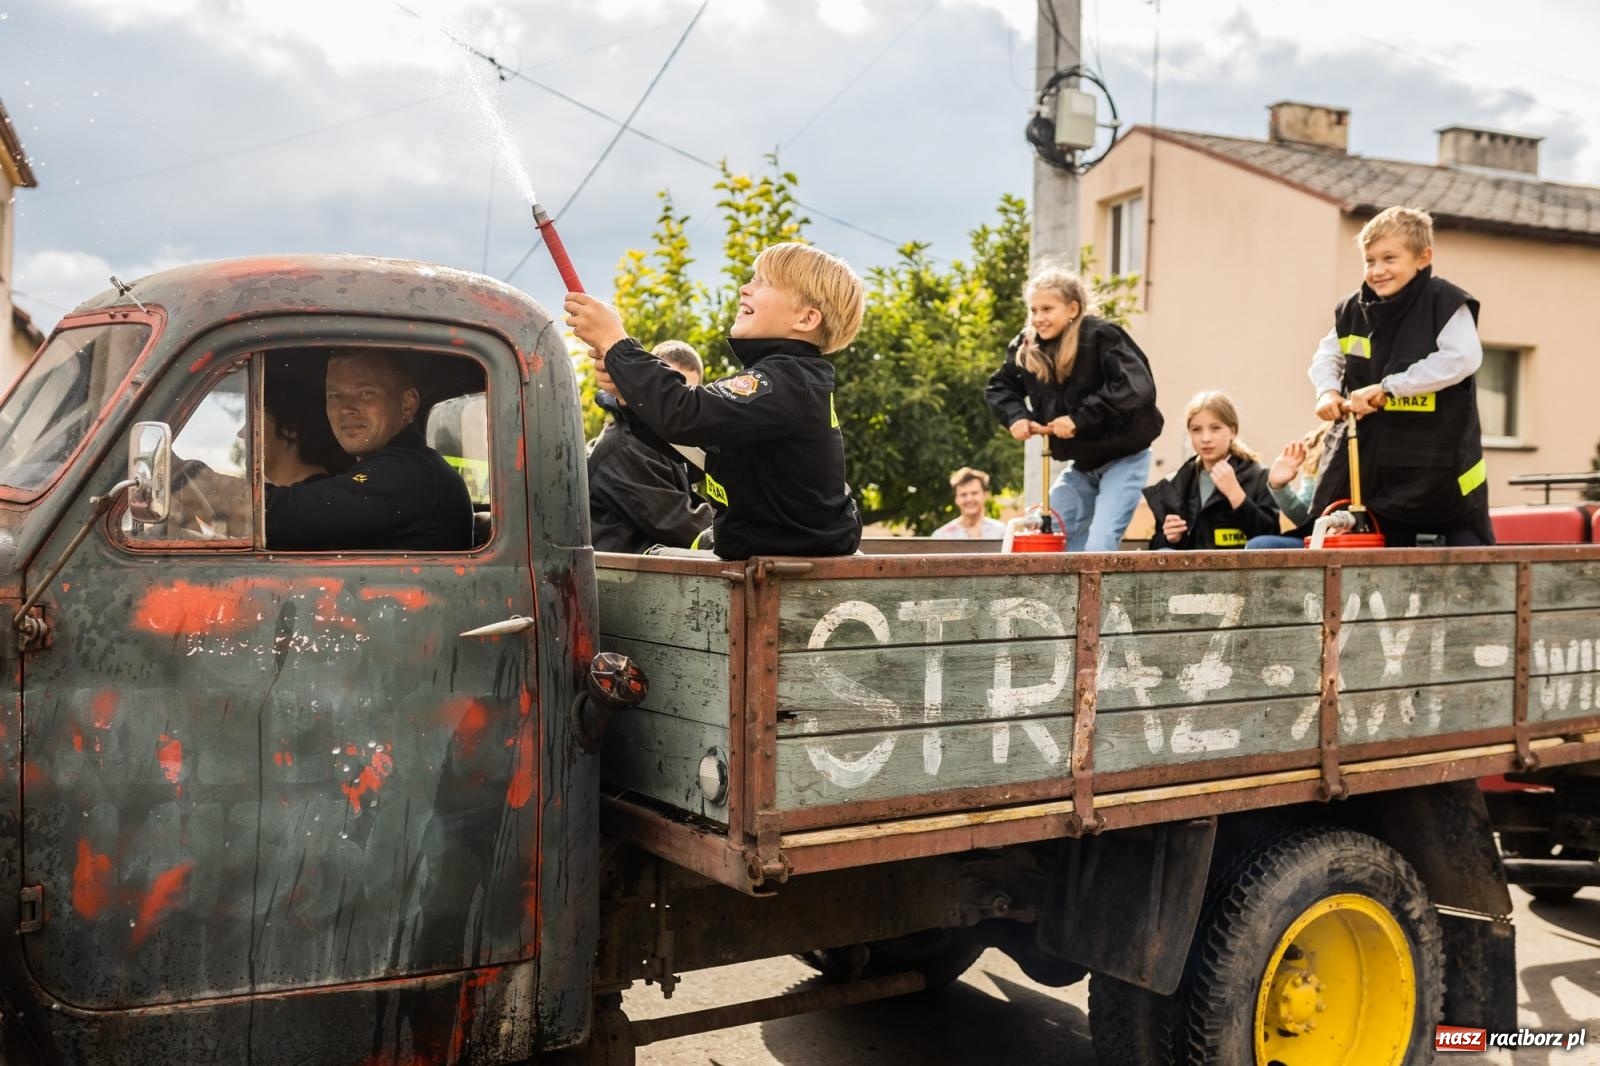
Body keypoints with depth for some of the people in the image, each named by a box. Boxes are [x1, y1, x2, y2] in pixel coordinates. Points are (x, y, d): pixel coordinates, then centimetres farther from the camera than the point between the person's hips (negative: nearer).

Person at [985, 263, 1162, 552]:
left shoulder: (1102, 337, -21)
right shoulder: (1027, 347, -2)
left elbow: (1136, 387, -31)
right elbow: (999, 386, 11)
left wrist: (1079, 418, -30)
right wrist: (1017, 417, -10)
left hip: (1123, 459, -7)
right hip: (1080, 465, 7)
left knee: (1099, 547, -18)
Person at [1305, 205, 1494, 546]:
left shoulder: (1445, 302, -13)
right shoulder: (1354, 310, 3)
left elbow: (1463, 358, -25)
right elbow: (1327, 356, 16)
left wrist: (1388, 387, -25)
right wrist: (1328, 391, -7)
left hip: (1442, 460, -5)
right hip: (1373, 463, 5)